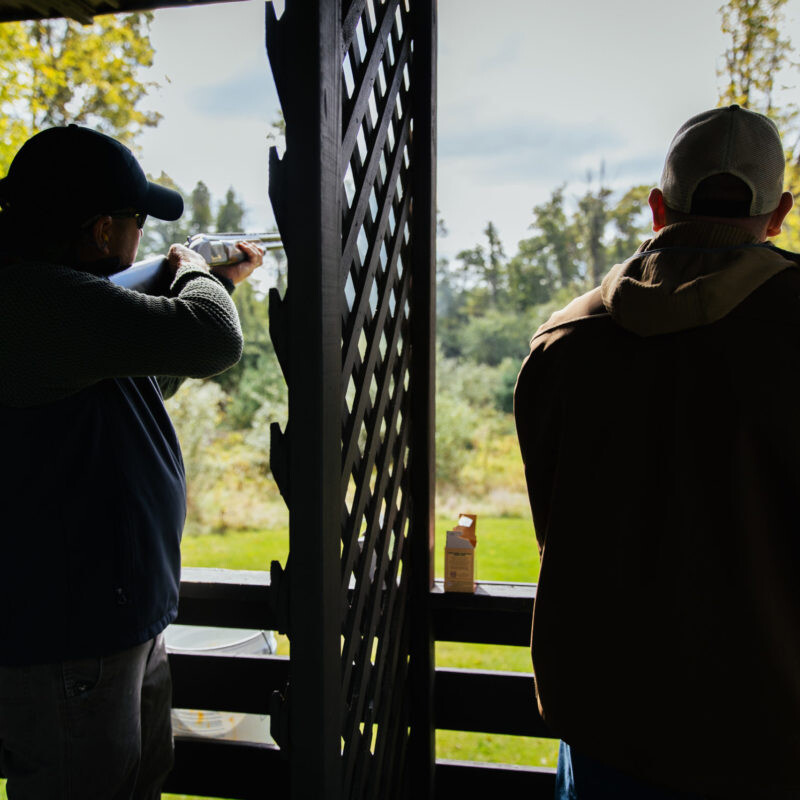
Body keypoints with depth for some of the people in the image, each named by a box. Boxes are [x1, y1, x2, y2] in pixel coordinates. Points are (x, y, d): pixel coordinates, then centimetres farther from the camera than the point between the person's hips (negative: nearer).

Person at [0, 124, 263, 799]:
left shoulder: (58, 296, 11)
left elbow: (155, 376, 26)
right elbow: (211, 340, -31)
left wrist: (221, 282, 25)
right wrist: (195, 276, -8)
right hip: (61, 644, -11)